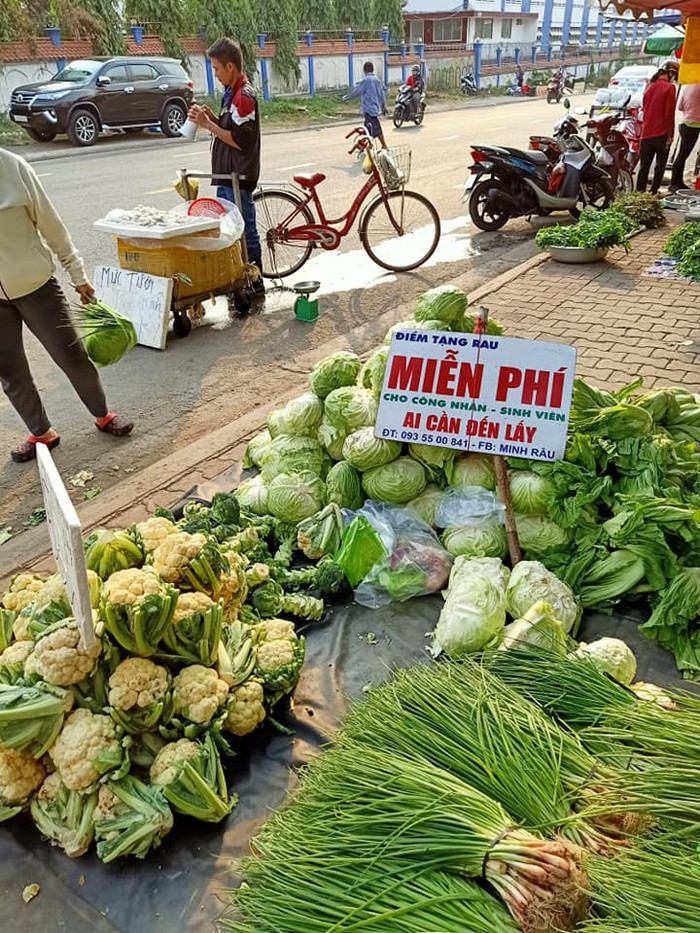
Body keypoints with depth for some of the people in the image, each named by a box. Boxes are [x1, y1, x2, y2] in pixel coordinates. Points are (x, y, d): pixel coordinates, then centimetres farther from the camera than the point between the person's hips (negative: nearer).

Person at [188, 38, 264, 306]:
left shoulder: (244, 96, -15)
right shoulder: (232, 93, 16)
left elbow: (239, 140, -20)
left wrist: (208, 124, -14)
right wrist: (211, 118, 4)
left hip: (238, 177, -10)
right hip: (227, 175, 10)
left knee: (245, 232, -5)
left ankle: (255, 287, 4)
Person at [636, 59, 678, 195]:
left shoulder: (650, 87, 12)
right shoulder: (669, 88, -9)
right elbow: (670, 113, -13)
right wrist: (670, 135, -9)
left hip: (646, 133, 6)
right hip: (661, 134, -6)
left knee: (644, 166, 9)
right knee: (660, 165, 1)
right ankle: (654, 192, 0)